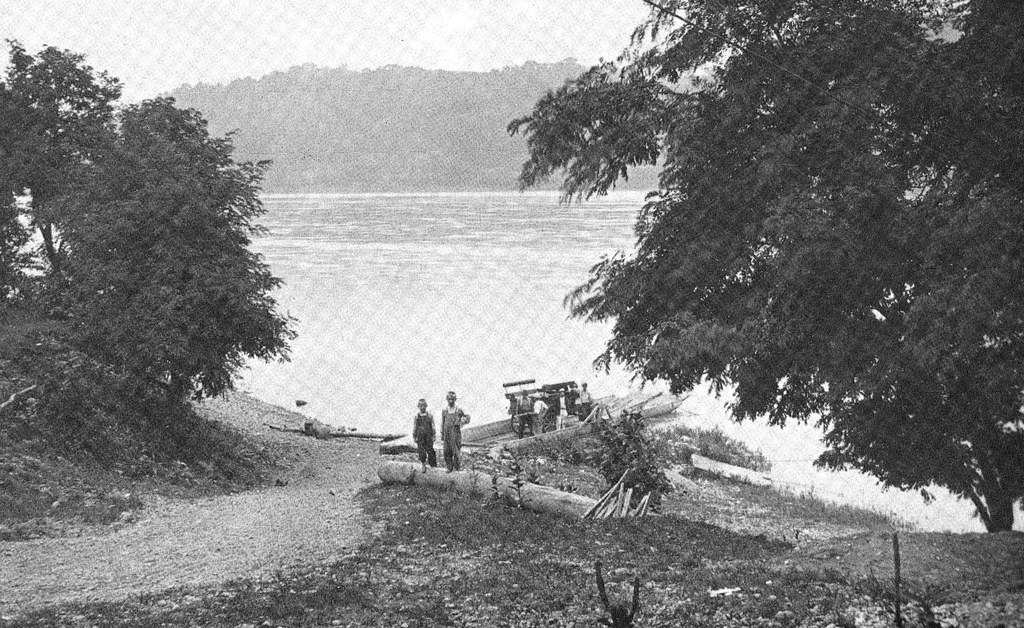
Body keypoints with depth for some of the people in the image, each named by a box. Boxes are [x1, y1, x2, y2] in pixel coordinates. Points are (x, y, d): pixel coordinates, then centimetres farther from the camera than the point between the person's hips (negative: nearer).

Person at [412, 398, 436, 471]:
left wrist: (433, 436, 2)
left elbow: (433, 426, 5)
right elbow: (414, 427, 7)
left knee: (430, 450, 1)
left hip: (428, 435, 0)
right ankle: (423, 465, 8)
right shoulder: (416, 416, 2)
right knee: (421, 451, -2)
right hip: (420, 436, 0)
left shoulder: (430, 415, 2)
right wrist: (414, 437, 4)